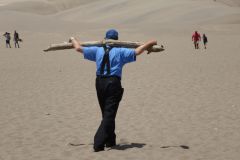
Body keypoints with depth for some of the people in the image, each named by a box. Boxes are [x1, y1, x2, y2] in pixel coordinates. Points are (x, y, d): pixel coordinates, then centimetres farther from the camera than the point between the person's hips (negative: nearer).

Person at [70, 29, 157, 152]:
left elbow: (79, 48, 13)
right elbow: (137, 51, -4)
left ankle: (110, 142, 29)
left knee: (106, 114, 18)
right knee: (109, 114, -3)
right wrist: (150, 43, 10)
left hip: (100, 83, 4)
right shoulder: (120, 52, 0)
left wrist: (73, 40, 33)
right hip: (113, 83, -4)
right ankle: (98, 144, -15)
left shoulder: (97, 50, 9)